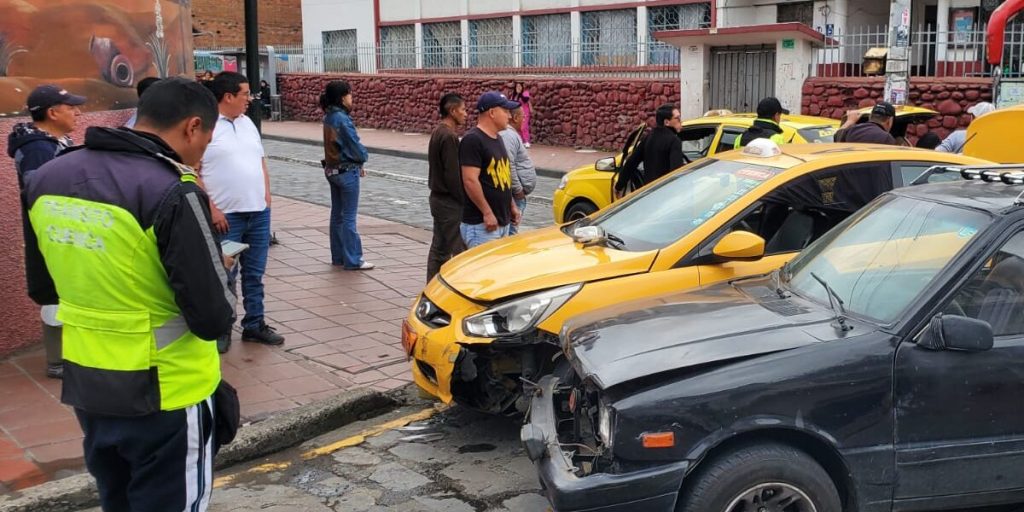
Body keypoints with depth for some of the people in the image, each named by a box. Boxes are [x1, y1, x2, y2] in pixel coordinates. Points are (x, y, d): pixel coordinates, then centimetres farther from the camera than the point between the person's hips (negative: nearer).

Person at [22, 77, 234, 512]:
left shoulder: (46, 179, 0)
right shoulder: (172, 193, -23)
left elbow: (42, 289, 11)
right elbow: (213, 318, -21)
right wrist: (216, 270, -2)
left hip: (85, 388, 7)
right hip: (164, 395, -6)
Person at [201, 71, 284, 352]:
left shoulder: (247, 123, 12)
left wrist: (266, 196, 8)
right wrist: (212, 210, -17)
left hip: (259, 213, 7)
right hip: (226, 216, -7)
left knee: (255, 274, 14)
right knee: (224, 276, 2)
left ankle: (254, 324, 25)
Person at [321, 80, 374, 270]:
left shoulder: (329, 118, 6)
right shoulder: (343, 119, -20)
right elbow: (356, 148, -18)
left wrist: (357, 165, 5)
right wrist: (364, 156, 5)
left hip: (332, 170, 9)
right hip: (347, 171, -9)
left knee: (337, 214, 14)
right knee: (349, 217, -2)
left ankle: (338, 256, 23)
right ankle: (352, 260, 4)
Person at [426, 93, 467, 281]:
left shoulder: (437, 132, 12)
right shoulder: (449, 136, -19)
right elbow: (452, 175, -21)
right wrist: (464, 200, -14)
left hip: (437, 197, 10)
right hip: (450, 202, -10)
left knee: (438, 248, 15)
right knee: (456, 251, -5)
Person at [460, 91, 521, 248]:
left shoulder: (497, 139, 15)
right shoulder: (472, 140, -15)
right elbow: (470, 181, -22)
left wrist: (512, 206, 19)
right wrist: (487, 213, -22)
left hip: (503, 222, 10)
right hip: (481, 224, -10)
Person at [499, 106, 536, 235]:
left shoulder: (512, 134, 17)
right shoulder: (508, 135, -18)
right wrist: (518, 190, -20)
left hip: (519, 194, 11)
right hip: (516, 195, -11)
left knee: (513, 230, 15)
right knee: (511, 231, -10)